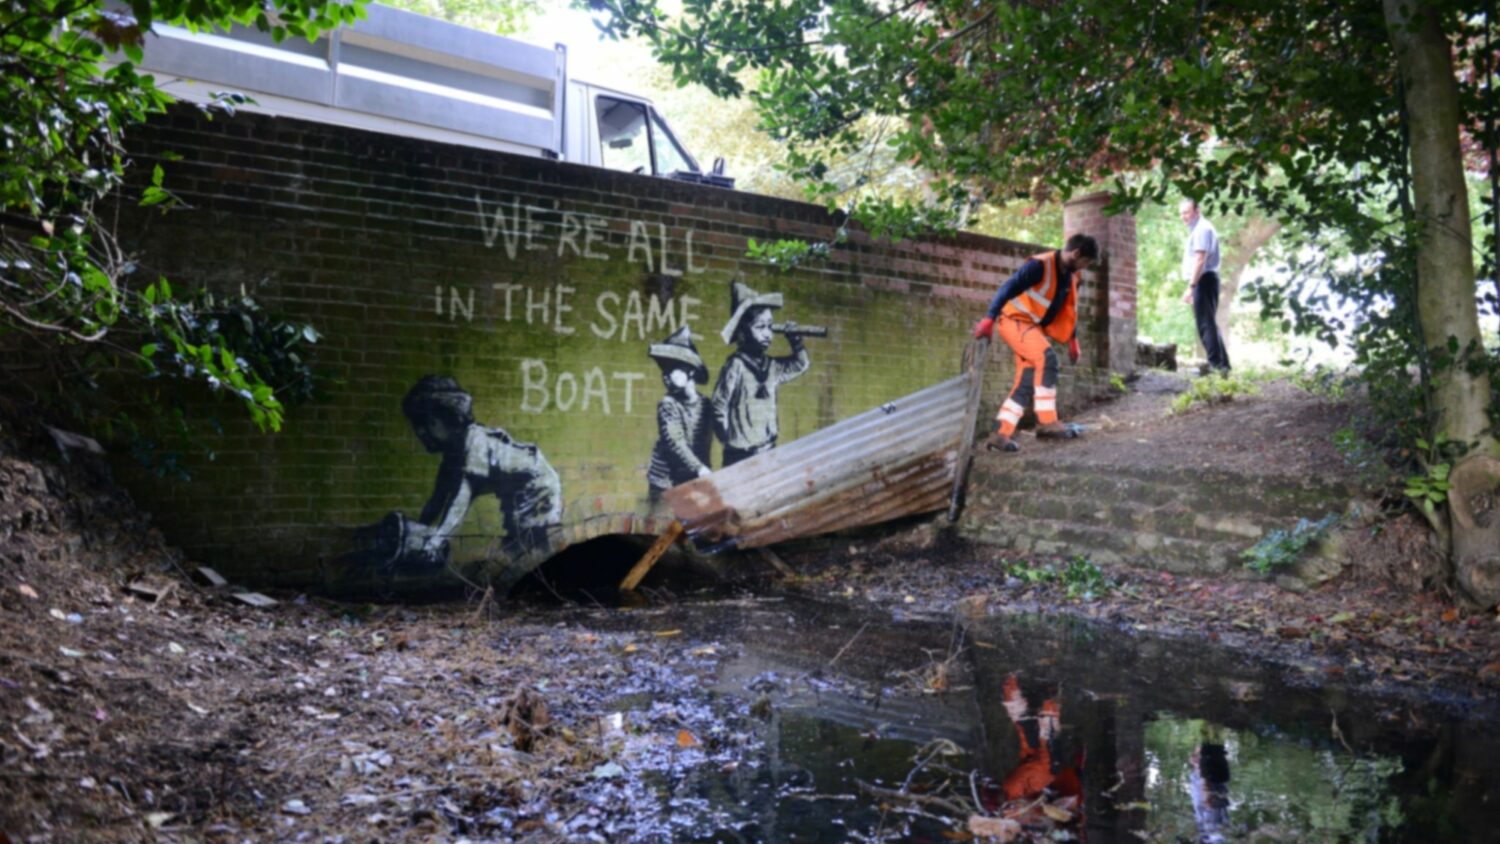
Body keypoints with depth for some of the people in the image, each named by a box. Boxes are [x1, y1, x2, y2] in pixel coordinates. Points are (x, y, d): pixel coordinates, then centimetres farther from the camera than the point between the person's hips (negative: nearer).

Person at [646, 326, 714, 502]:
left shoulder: (705, 404, 4)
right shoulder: (668, 404, -8)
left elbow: (705, 443, 10)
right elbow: (674, 443, -15)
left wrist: (705, 471, 1)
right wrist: (700, 469, -22)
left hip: (692, 480, 4)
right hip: (666, 480, -4)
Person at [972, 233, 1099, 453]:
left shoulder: (1071, 275, 6)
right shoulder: (1040, 265, -20)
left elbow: (1069, 308, 19)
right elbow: (1008, 288, -28)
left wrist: (1073, 339, 18)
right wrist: (989, 318, -36)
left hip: (1033, 326, 9)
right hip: (1014, 320, -9)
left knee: (1026, 383, 2)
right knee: (1047, 358, -26)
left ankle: (1000, 434, 3)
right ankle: (1046, 421, -23)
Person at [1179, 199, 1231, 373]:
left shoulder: (1201, 229, -12)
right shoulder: (1198, 229, 21)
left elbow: (1199, 260, -20)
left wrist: (1191, 286, -24)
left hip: (1203, 280, -11)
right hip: (1204, 281, 11)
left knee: (1205, 324, -11)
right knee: (1209, 323, 14)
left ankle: (1216, 364, -13)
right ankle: (1222, 364, 19)